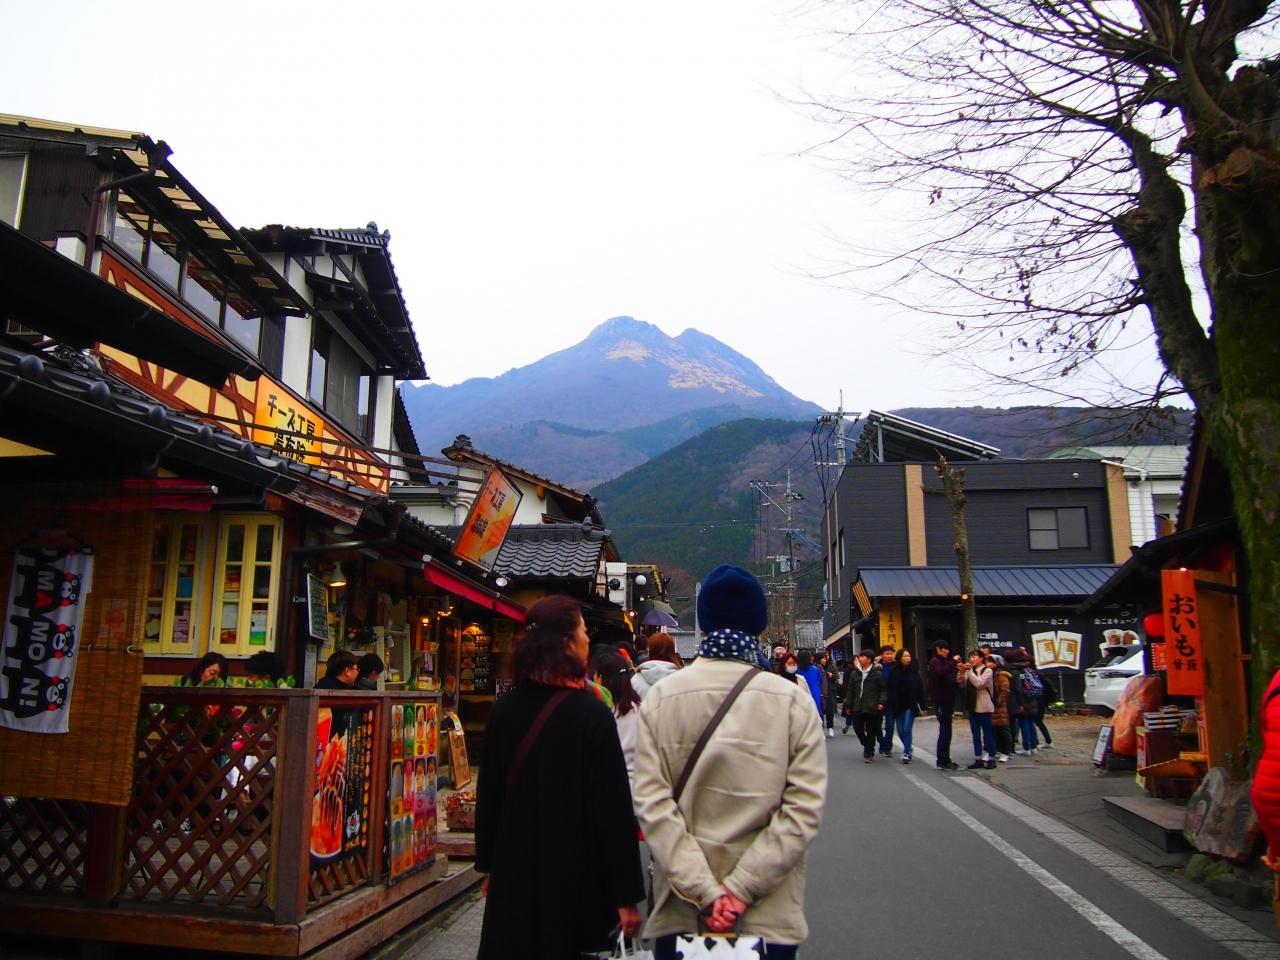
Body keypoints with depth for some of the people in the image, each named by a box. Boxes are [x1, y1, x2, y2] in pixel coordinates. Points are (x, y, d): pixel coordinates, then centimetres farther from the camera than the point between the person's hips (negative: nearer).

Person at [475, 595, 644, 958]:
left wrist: (488, 865, 20)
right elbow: (615, 808, -15)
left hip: (513, 875, 4)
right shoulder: (591, 714, -17)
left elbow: (488, 796, 7)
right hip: (575, 881, -4)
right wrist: (627, 894, -9)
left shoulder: (503, 711, -2)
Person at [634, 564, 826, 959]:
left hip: (679, 912, 1)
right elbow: (804, 808, -14)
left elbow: (651, 804, -12)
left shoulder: (659, 699, -6)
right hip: (771, 916, 0)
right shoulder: (793, 700, -8)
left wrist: (705, 891, -13)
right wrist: (742, 888, -13)